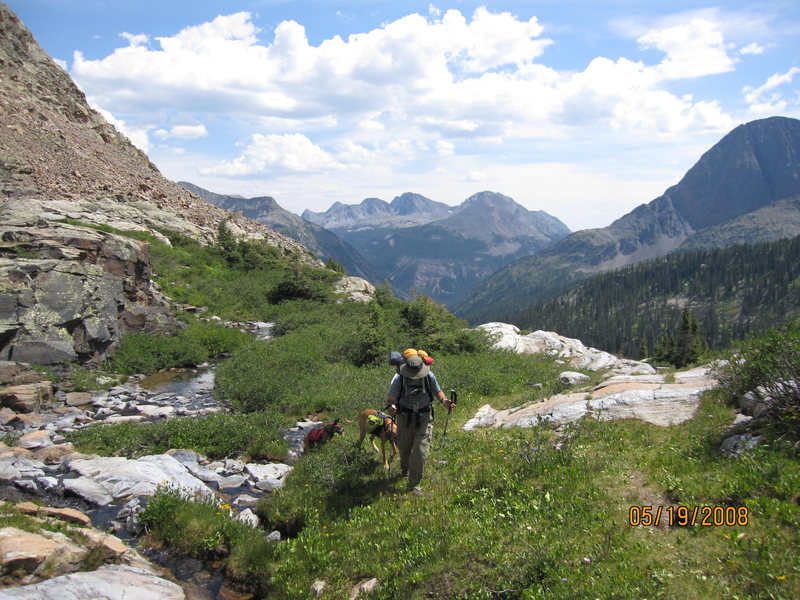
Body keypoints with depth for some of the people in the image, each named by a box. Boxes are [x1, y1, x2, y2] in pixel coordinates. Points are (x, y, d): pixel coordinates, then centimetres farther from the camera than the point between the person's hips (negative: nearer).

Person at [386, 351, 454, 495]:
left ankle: (414, 484, 3)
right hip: (405, 418, 0)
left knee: (421, 451, -9)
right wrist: (390, 407, -42)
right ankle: (405, 469, 51)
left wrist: (444, 401, -18)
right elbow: (391, 399, -18)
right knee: (404, 448, 16)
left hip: (424, 418, 0)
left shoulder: (429, 376, -15)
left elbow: (437, 391, 3)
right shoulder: (398, 379, -20)